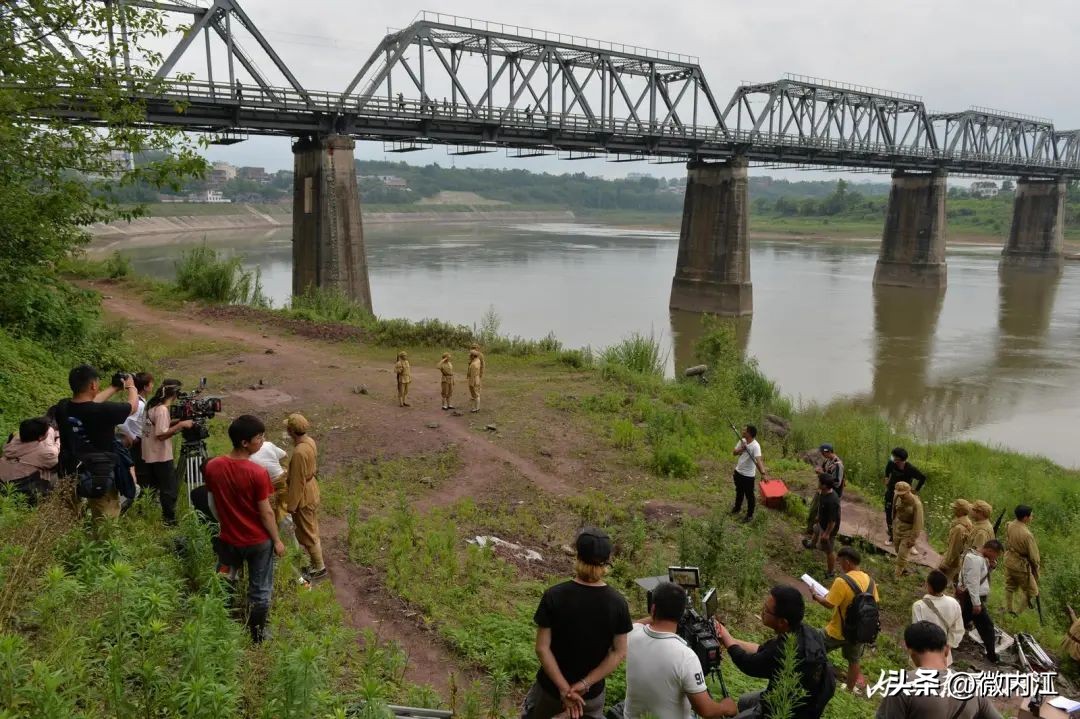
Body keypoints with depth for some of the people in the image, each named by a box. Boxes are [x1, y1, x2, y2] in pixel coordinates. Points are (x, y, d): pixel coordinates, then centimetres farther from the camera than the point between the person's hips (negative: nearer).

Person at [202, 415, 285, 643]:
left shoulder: (212, 467, -11)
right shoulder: (258, 473, -25)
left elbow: (212, 504, 3)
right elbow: (265, 513, -18)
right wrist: (277, 540, -4)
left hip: (228, 539, 4)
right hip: (258, 541, -4)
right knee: (260, 590, 15)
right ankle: (257, 635, 28)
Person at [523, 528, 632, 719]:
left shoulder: (554, 596, -21)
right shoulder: (617, 603, -16)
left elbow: (542, 648, -19)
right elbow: (619, 652, -12)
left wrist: (564, 688, -15)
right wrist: (584, 684, -13)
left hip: (551, 686, -1)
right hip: (592, 691, 1)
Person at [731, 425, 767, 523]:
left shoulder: (755, 446, -27)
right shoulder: (742, 441, -4)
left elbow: (758, 460, -38)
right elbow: (734, 453, 2)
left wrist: (763, 473, -51)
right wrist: (741, 449, -20)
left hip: (748, 475, -7)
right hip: (738, 471, 7)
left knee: (749, 495, 10)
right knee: (739, 492, 27)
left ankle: (750, 515, 27)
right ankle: (737, 508, 48)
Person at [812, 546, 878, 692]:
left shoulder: (842, 581, -26)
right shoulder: (869, 580, -5)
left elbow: (829, 604, -23)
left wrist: (816, 597, -5)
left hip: (838, 632, -6)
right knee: (853, 661, 22)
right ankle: (850, 690, 35)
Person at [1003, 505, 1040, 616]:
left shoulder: (1009, 526, -11)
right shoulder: (1027, 534, -31)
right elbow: (1033, 555, -18)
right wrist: (1036, 566, -3)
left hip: (1009, 561, 7)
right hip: (1021, 565, -7)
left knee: (1009, 587, 24)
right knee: (1030, 592, 13)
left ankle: (1008, 611, 37)